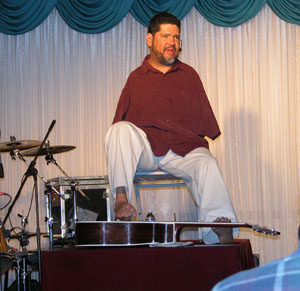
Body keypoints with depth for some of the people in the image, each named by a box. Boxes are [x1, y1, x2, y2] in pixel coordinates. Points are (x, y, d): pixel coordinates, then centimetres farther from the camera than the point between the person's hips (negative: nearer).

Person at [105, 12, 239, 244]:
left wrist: (200, 143, -1)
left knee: (207, 165, -32)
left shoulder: (189, 75, 19)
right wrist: (124, 144, -5)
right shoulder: (136, 78, 16)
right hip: (144, 150, 0)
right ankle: (121, 198, -37)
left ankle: (221, 227, -43)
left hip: (184, 149, 0)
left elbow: (205, 116, 16)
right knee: (120, 129, -31)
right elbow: (121, 119, 14)